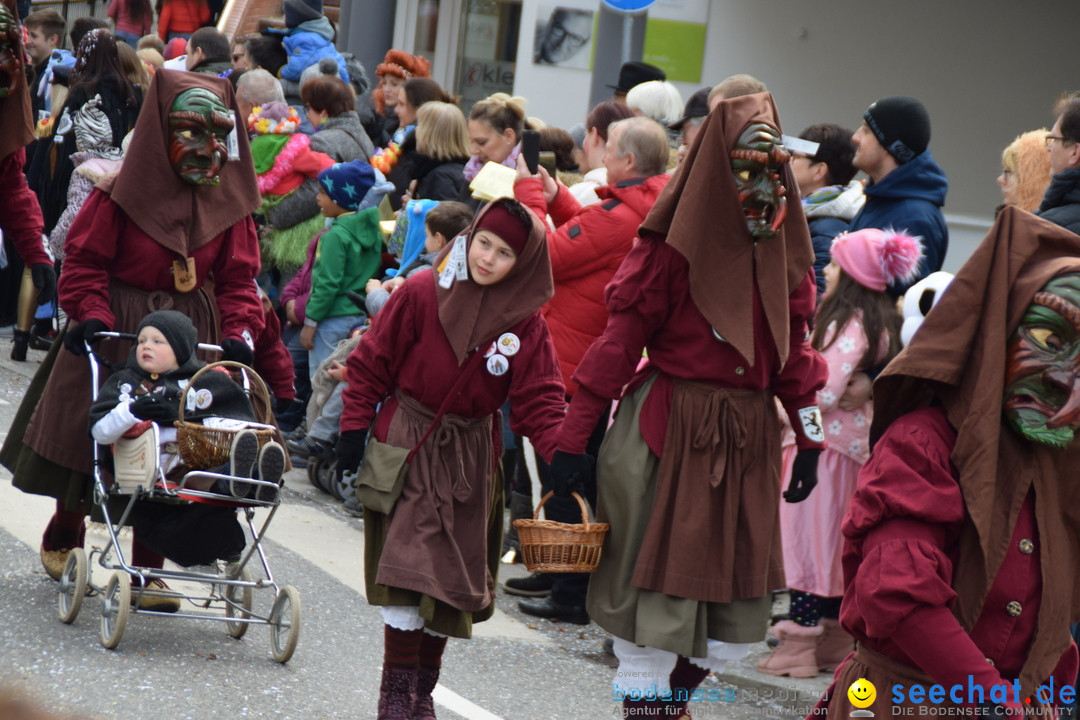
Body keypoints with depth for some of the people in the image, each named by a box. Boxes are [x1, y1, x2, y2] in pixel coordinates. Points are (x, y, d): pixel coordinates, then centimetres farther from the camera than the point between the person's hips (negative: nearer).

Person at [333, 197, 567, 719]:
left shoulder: (525, 324, -2)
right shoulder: (422, 294, -8)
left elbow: (539, 398, -5)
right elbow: (372, 363, -3)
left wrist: (562, 454, -20)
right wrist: (354, 430, -5)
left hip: (470, 460, 3)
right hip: (408, 448, -3)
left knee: (453, 578, 8)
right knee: (411, 566, -11)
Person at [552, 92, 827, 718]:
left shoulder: (784, 250, 9)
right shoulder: (675, 244, -7)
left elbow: (794, 352, 15)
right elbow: (620, 340, -9)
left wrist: (810, 438, 11)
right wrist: (573, 437, -11)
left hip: (749, 440, 5)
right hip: (668, 431, -5)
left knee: (742, 609, 6)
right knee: (656, 585, -1)